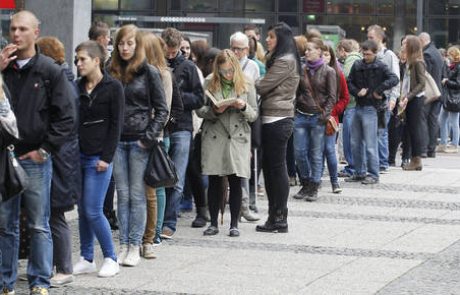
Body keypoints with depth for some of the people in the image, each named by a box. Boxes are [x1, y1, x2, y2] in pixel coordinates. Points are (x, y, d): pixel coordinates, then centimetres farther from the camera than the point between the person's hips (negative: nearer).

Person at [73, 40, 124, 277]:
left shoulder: (113, 87, -5)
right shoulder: (78, 87, 11)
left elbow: (116, 125, -7)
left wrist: (106, 157, -12)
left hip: (98, 157, -6)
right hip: (79, 155, 6)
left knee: (93, 211, -8)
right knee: (82, 210, 7)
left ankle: (111, 259, 4)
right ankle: (86, 259, 15)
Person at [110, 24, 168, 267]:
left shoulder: (149, 72, -1)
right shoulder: (112, 72, 9)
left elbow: (161, 110, -2)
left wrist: (149, 137, -10)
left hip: (139, 141, -3)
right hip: (117, 140, 3)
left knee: (137, 195, 0)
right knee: (122, 195, 5)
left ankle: (135, 247, 3)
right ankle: (124, 245, 10)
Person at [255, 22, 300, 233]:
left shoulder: (285, 61, -12)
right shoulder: (277, 60, 19)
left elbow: (262, 86, -14)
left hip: (277, 120, -10)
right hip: (272, 120, 10)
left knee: (277, 168, -6)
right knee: (269, 167, 11)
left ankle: (280, 218, -1)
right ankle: (275, 216, 15)